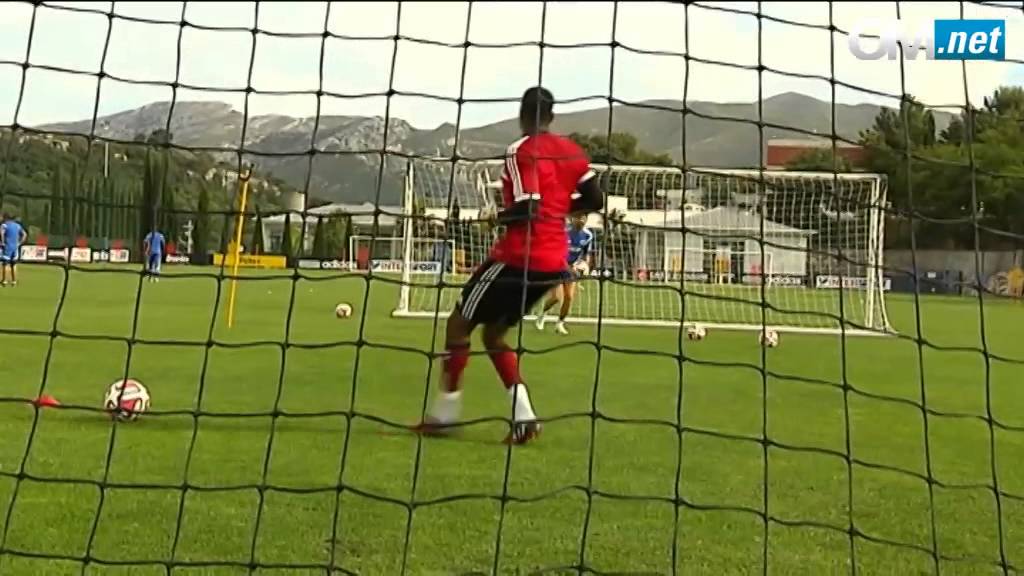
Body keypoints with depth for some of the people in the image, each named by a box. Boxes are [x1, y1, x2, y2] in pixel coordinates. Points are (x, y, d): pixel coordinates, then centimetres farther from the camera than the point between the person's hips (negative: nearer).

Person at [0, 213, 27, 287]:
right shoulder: (17, 225, 12)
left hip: (7, 247, -5)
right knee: (14, 264, 9)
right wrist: (19, 243, 11)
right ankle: (14, 281, 9)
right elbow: (25, 234, 14)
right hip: (15, 247, 5)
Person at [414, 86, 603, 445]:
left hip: (520, 256, -7)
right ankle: (523, 415, 7)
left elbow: (526, 209, -20)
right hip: (554, 261, 8)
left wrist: (499, 217, -1)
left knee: (459, 323, 7)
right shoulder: (571, 151, 10)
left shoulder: (521, 152, -11)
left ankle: (444, 412, 10)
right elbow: (595, 200, 10)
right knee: (493, 332, 19)